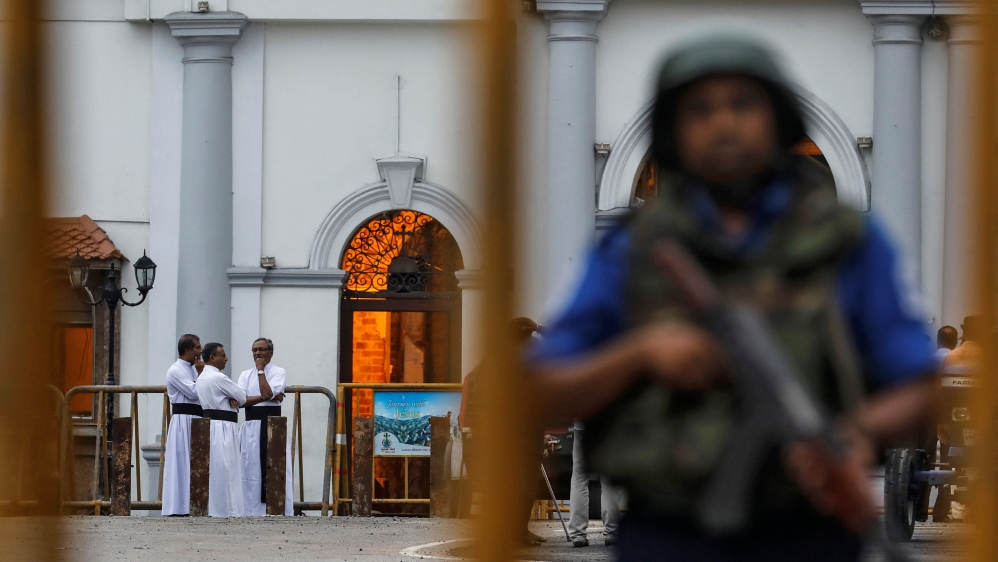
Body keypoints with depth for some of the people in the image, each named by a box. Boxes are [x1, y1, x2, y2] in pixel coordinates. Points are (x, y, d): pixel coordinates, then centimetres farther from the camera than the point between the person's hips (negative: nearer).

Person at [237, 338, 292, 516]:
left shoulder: (279, 373, 2)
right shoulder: (246, 375, 13)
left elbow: (268, 393, -15)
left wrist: (261, 370, -6)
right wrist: (263, 398, -12)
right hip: (251, 426, 4)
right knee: (251, 470, 1)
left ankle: (280, 512, -8)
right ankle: (252, 510, 4)